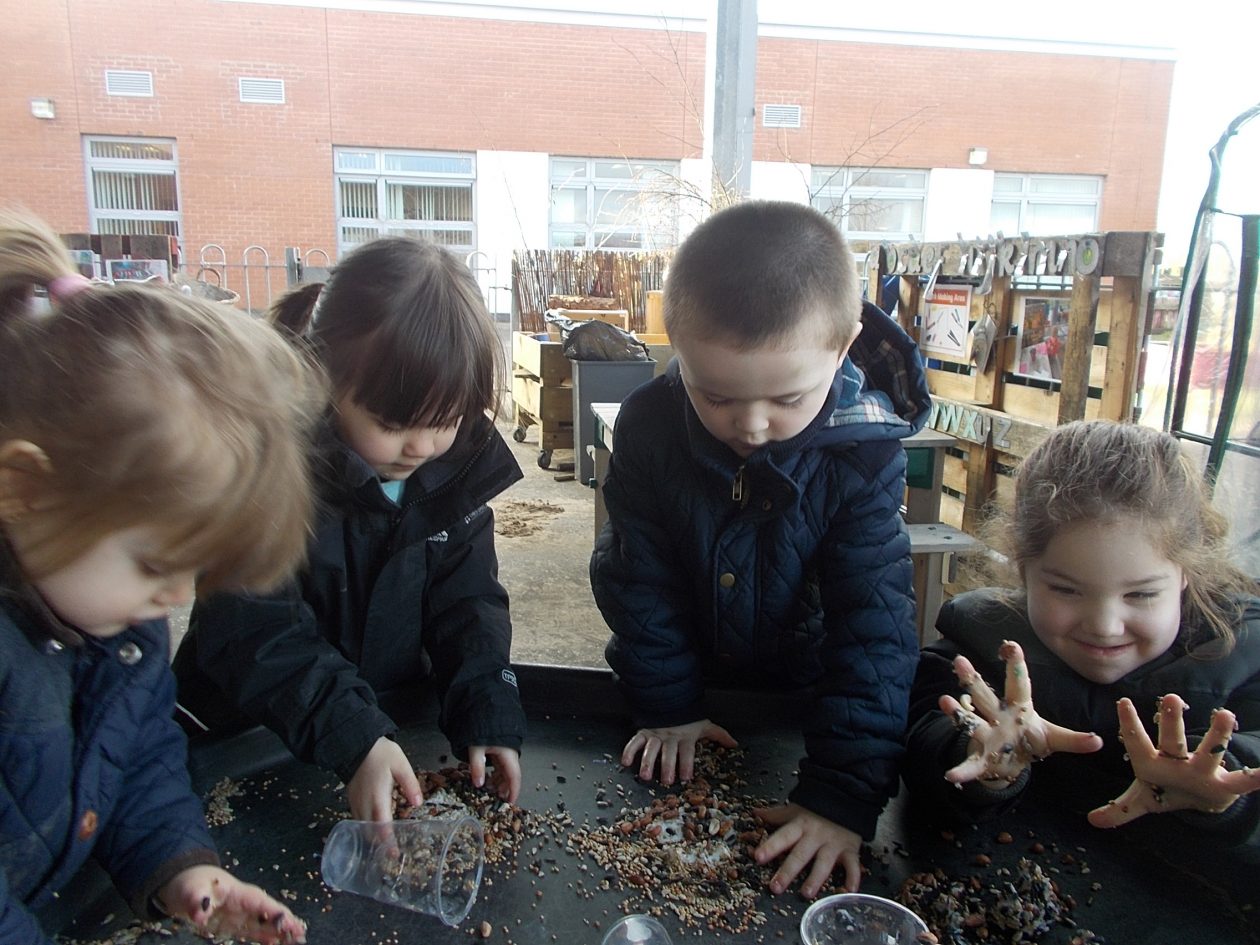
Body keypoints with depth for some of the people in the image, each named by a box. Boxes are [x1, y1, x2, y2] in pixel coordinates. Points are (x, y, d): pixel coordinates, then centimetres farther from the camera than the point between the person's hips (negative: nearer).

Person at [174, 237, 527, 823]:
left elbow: (468, 599, -4)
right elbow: (255, 630, -26)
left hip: (398, 719, 4)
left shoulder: (462, 455, -8)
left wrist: (488, 711, -17)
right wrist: (352, 739, -35)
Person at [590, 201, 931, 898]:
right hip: (692, 676, 1)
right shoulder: (647, 426, -27)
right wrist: (665, 704, -14)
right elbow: (642, 578, -16)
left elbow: (872, 624, -30)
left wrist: (843, 794, -33)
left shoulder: (864, 455, -30)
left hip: (804, 693, 0)